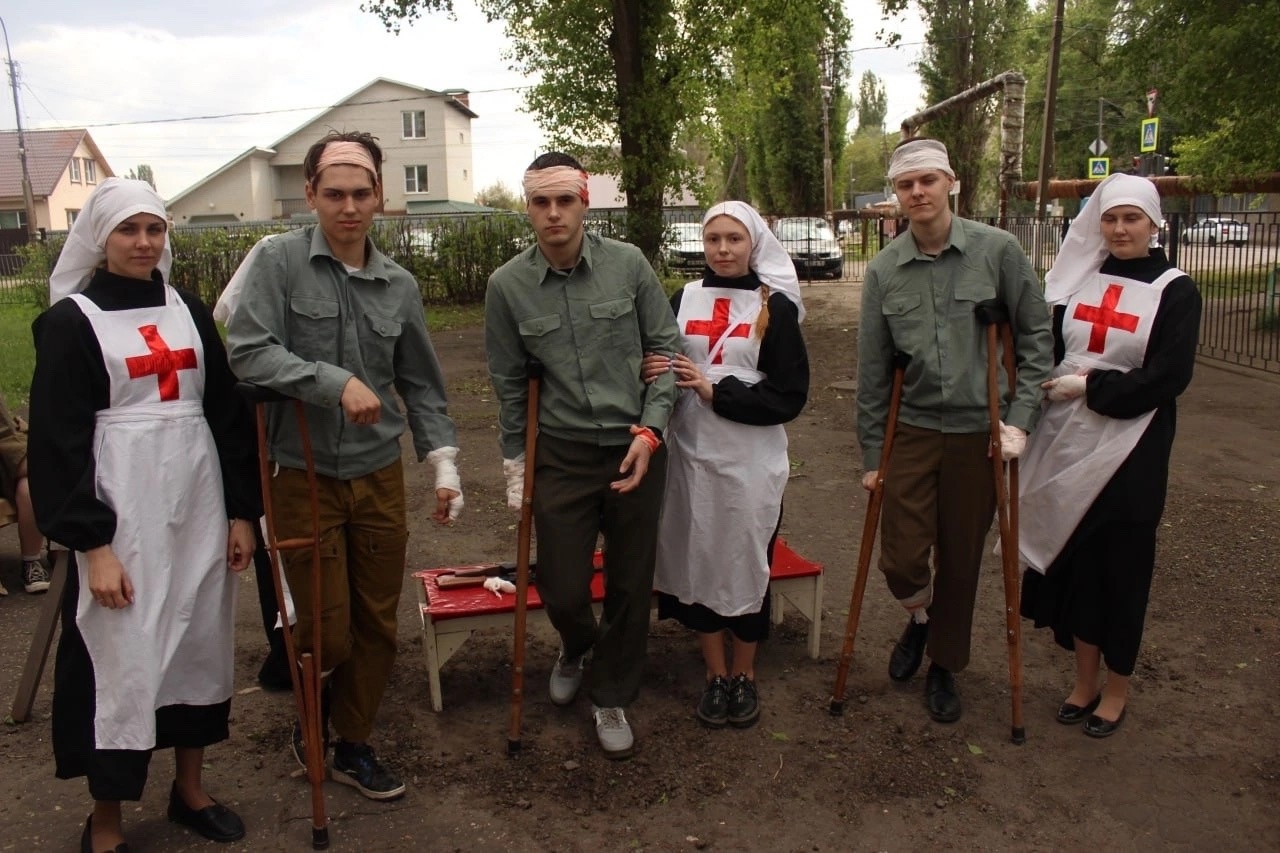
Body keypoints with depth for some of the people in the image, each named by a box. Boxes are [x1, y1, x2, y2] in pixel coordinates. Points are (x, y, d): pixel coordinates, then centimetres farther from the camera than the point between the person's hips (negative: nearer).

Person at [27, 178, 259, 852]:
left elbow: (228, 413, 10)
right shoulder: (70, 321, -4)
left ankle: (189, 787, 31)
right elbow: (58, 440, -8)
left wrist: (242, 511, 6)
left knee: (199, 641, 12)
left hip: (198, 506, 5)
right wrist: (90, 542, -14)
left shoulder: (189, 312, 10)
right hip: (121, 514, -5)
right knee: (120, 657, 1)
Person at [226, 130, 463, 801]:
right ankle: (312, 703, 37)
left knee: (377, 625, 12)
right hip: (304, 477, -4)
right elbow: (248, 352, -18)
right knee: (328, 631, 2)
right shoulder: (279, 261, -7)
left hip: (379, 476, 4)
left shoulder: (399, 284, 5)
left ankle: (353, 745, 33)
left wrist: (444, 464, 2)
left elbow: (422, 386, 10)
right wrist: (337, 383, -25)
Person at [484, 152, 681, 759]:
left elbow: (665, 347, 1)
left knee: (630, 584, 10)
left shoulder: (627, 264, -6)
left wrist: (650, 429, -9)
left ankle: (612, 697, 33)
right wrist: (514, 461, 9)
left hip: (635, 448, 0)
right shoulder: (508, 285, -4)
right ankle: (577, 647, 43)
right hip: (561, 454, 0)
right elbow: (509, 382, 6)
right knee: (561, 589, 4)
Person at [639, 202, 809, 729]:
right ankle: (715, 674, 27)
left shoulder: (775, 307, -3)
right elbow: (661, 371, 12)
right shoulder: (683, 300, 7)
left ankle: (744, 675, 27)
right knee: (698, 560, 8)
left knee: (747, 563, 6)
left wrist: (716, 391, -17)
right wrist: (654, 372, -12)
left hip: (752, 461, -2)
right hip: (691, 455, 3)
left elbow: (790, 397, -8)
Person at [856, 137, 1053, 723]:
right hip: (912, 432, 1)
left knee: (960, 562, 9)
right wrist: (872, 454, 5)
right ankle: (920, 616, 35)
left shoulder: (997, 250, -6)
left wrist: (1020, 418, -7)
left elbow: (1036, 336, 0)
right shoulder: (884, 270, -1)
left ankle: (943, 667, 32)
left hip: (979, 433, -1)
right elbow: (871, 370, 3)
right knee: (900, 557, -1)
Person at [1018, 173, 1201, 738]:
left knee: (1122, 568, 6)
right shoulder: (1078, 280, 8)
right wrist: (1048, 386, -9)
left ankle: (1117, 688, 24)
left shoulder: (1175, 291, -2)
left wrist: (1089, 386, -16)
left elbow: (1169, 376, -12)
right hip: (1067, 448, 4)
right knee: (1076, 561, 10)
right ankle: (1085, 681, 27)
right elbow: (1046, 352, 11)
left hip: (1130, 454, -3)